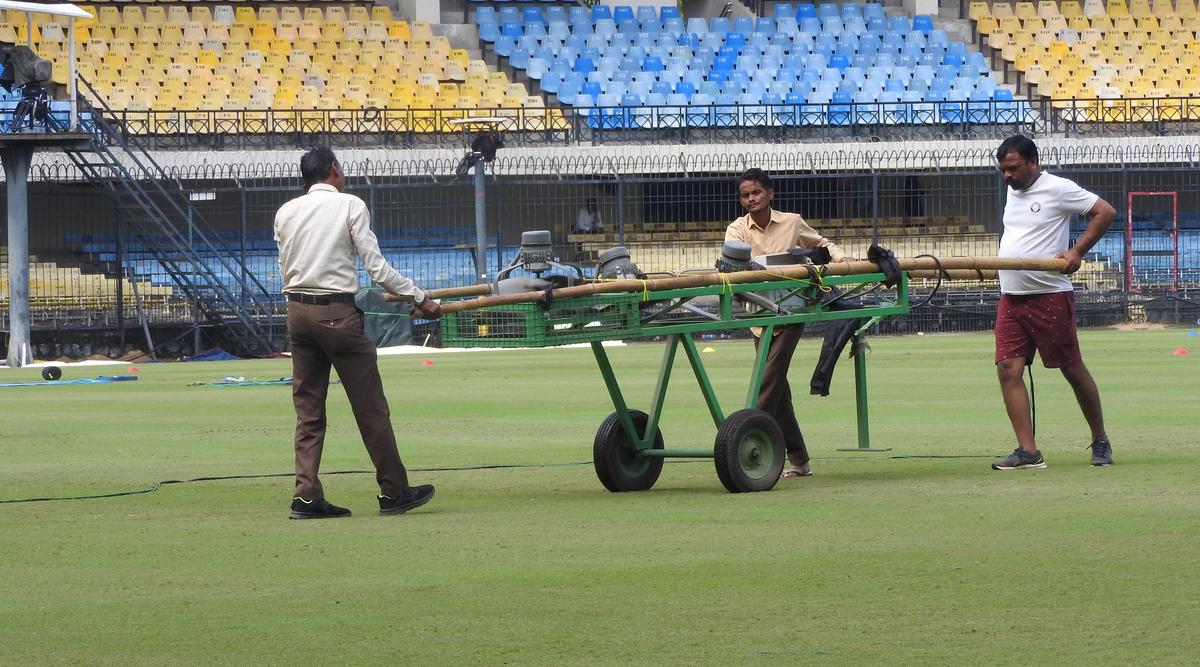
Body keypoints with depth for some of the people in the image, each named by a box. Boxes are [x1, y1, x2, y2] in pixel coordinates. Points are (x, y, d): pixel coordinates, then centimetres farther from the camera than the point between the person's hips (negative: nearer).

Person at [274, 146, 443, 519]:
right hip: (337, 313, -5)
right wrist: (420, 299, -2)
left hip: (297, 311, 5)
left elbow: (285, 270, 15)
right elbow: (376, 266, -8)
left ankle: (307, 497, 2)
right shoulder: (350, 205, -3)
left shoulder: (286, 212, 10)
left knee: (308, 410, 8)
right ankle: (394, 492, 7)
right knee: (370, 407, 2)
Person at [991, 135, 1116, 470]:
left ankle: (1100, 442, 18)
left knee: (1072, 369, 3)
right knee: (1008, 369, -6)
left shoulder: (1058, 189, -8)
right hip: (1011, 298, 7)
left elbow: (1106, 212, -10)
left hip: (1050, 295, -7)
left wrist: (1077, 252, -16)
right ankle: (1028, 452, -6)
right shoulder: (1013, 191, 15)